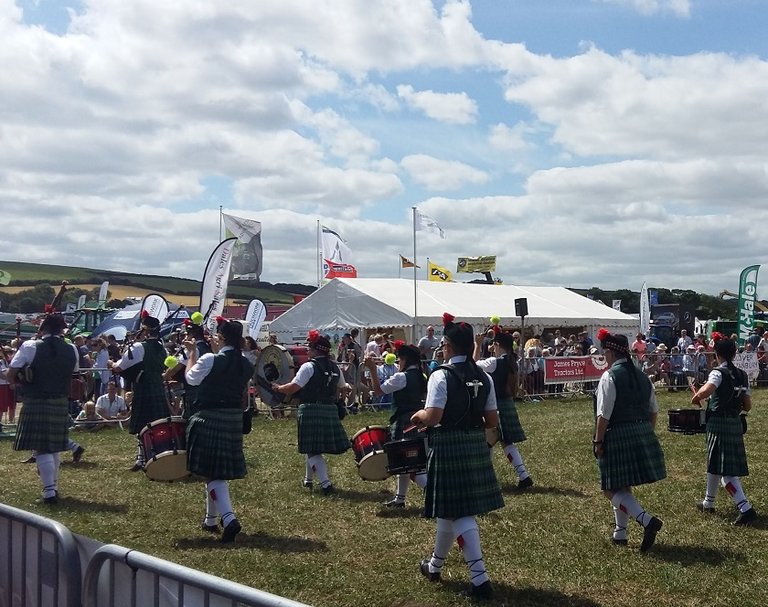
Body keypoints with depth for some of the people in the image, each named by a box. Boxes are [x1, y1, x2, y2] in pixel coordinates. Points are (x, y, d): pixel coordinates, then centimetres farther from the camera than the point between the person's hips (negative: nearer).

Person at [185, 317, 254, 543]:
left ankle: (229, 518, -20)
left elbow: (191, 378, 1)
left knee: (212, 472, -4)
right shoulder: (246, 364, 1)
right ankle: (211, 520, 30)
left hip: (209, 419, -6)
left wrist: (192, 353, 10)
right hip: (233, 420, 6)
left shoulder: (210, 360, -15)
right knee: (221, 470, 17)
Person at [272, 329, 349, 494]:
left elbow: (293, 387, -15)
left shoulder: (309, 366, -11)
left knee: (312, 449, -2)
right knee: (312, 447, 21)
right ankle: (308, 479, 33)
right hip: (330, 410, 7)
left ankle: (325, 483, -12)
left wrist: (278, 387, 1)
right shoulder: (334, 367, 10)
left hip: (310, 410, -7)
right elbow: (341, 388, 21)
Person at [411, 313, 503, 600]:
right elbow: (492, 421, 5)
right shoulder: (484, 377, 4)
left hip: (448, 447, -7)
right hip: (476, 446, 7)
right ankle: (435, 565, 34)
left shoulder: (441, 375, -15)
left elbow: (433, 418, -23)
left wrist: (419, 415, -2)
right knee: (451, 509, 19)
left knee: (457, 513, 1)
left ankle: (479, 578, 1)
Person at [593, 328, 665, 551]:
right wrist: (648, 434, 24)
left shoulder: (610, 376, -13)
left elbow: (604, 415, -17)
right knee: (623, 486, 19)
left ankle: (647, 520, -17)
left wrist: (598, 442, -11)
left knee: (613, 489, 0)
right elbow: (653, 410, 15)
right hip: (643, 433, 8)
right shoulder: (641, 375, 11)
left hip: (618, 435, -8)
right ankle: (620, 533, 26)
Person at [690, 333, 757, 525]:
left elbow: (707, 389, -35)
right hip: (735, 424, 8)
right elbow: (747, 406, 8)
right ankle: (708, 502, 35)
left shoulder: (719, 373, -14)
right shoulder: (742, 375, 7)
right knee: (714, 464, 22)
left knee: (725, 471, -5)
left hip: (719, 424, -8)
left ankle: (746, 509, -13)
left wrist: (696, 398, -15)